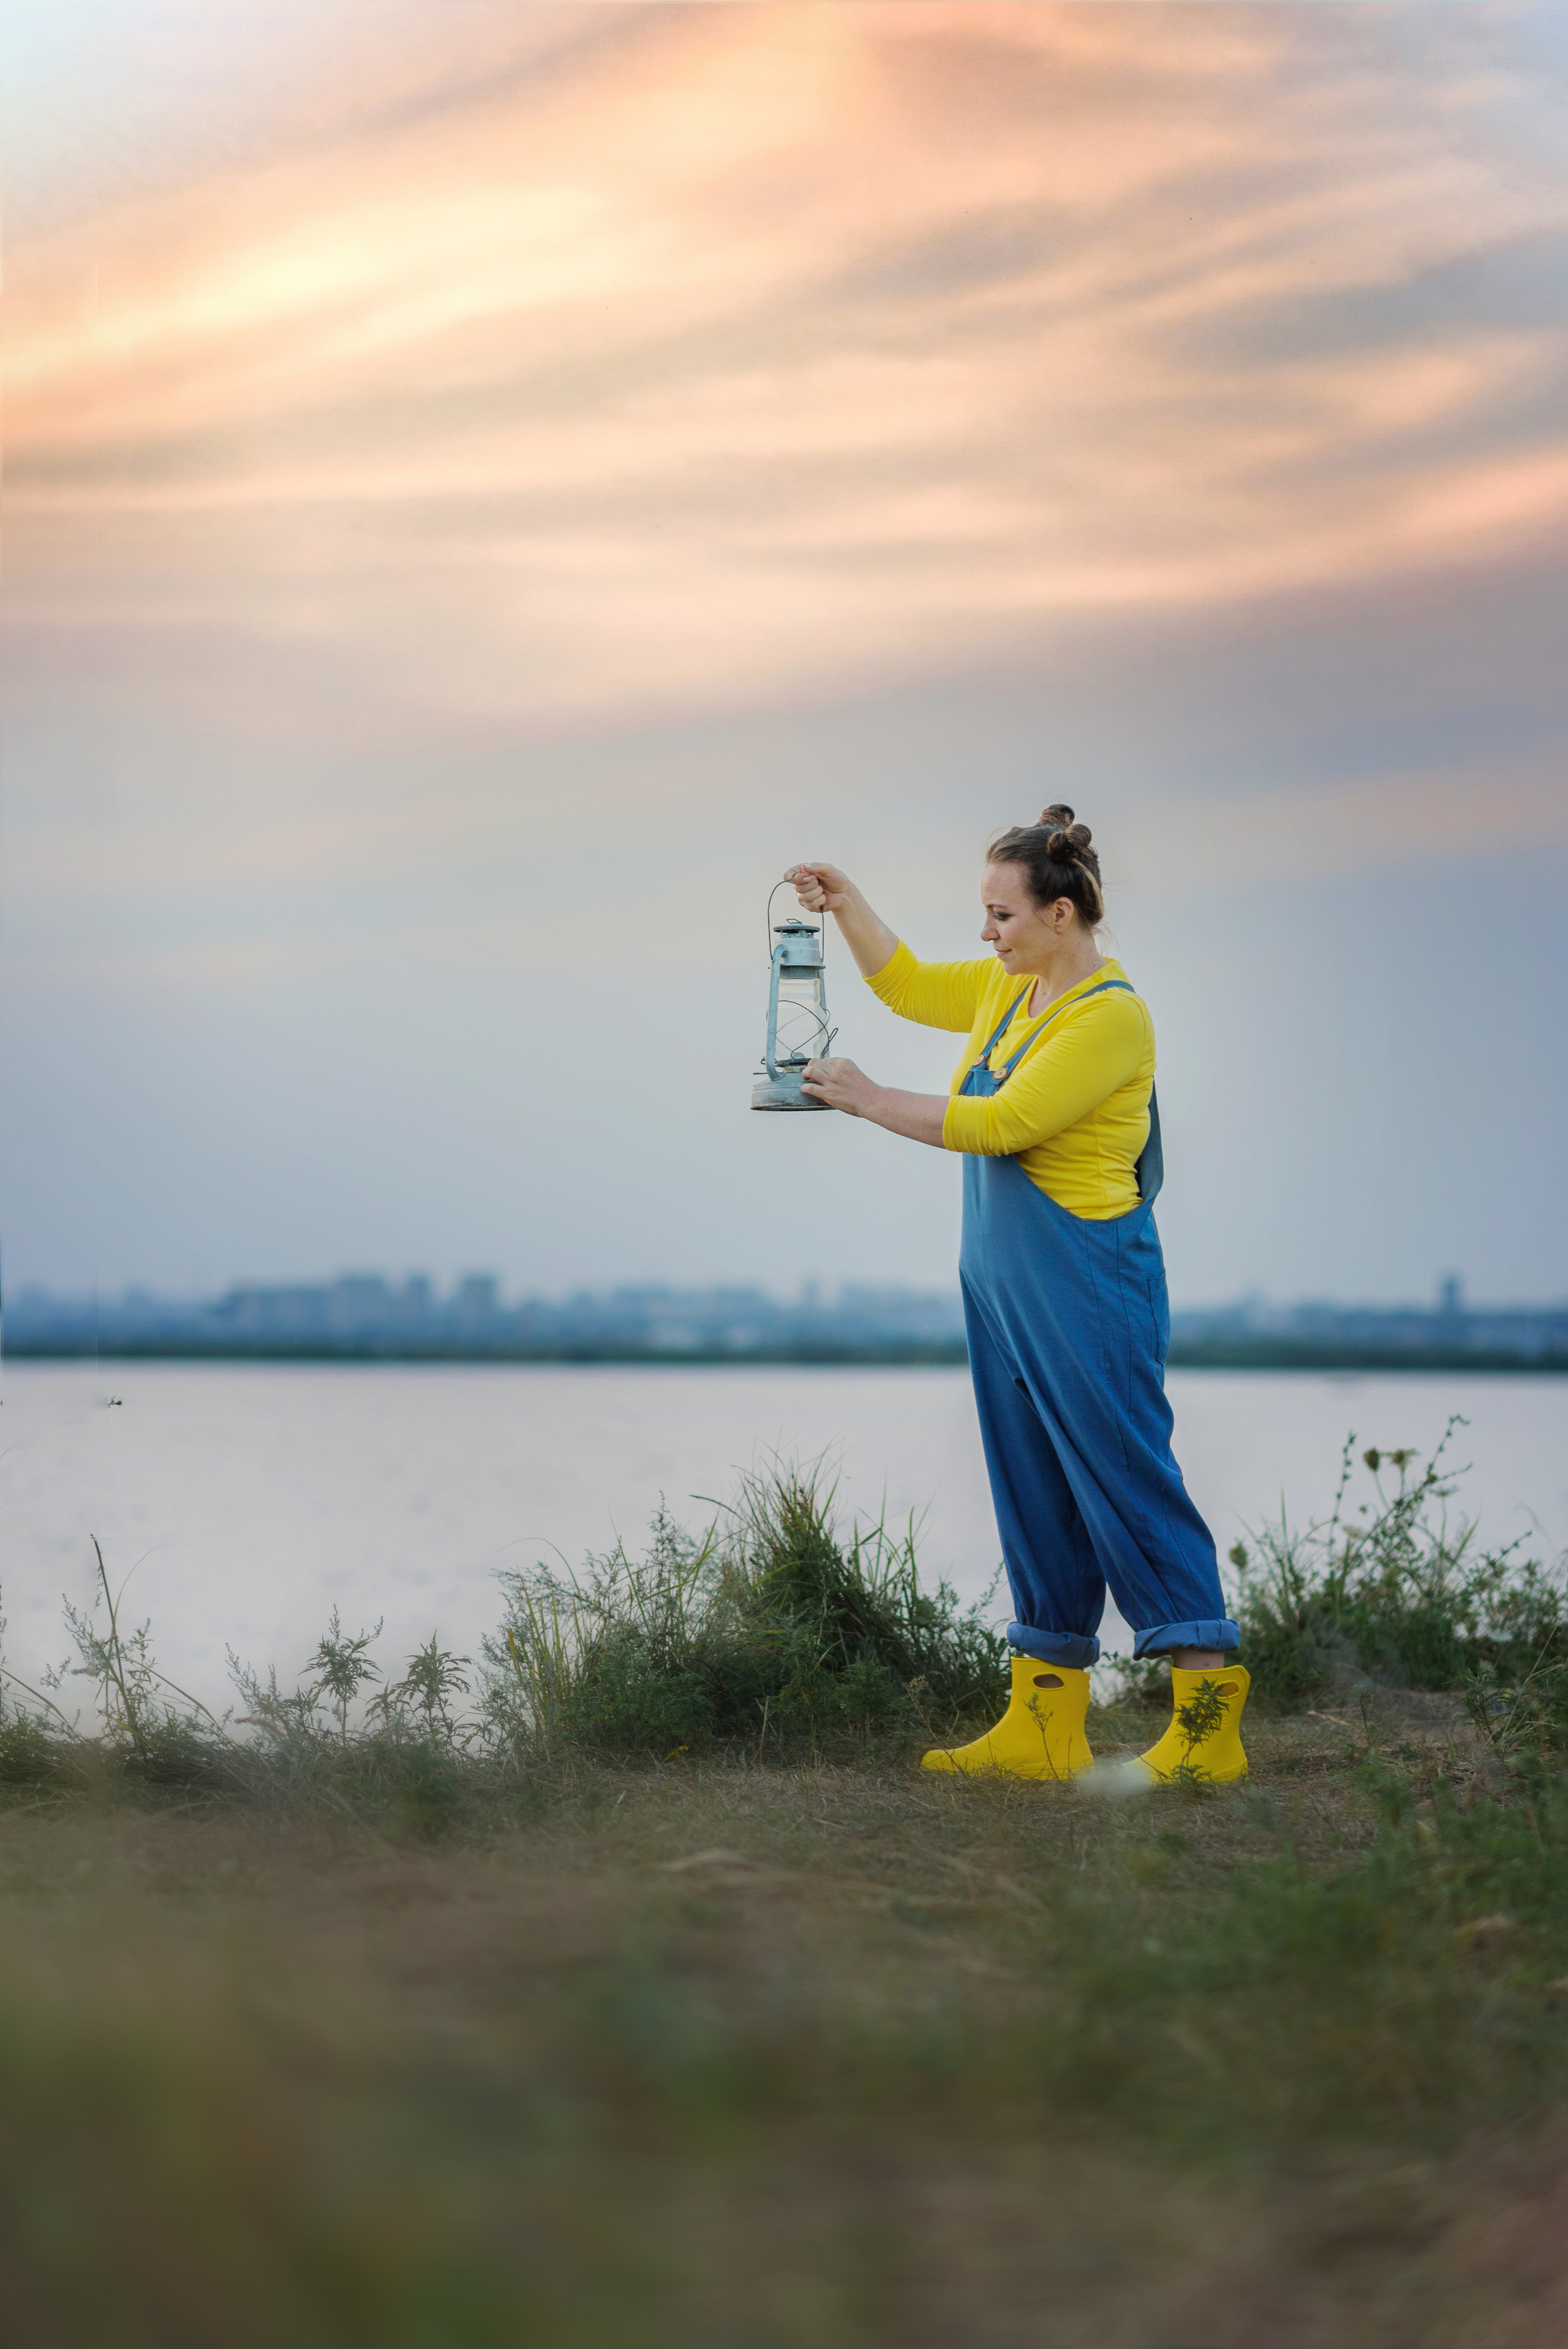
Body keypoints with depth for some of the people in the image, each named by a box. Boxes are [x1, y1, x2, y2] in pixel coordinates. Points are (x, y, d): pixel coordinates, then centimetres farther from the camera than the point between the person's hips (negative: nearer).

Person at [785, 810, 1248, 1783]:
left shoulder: (1112, 1017, -16)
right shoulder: (1011, 989, 11)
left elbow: (1001, 1124, -20)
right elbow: (909, 985, 27)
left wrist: (870, 1099, -13)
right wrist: (847, 904, 15)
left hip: (1087, 1290, -9)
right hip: (1005, 1286, 9)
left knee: (1130, 1491, -7)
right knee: (1036, 1503, 10)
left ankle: (1210, 1720, -3)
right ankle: (1045, 1728, 15)